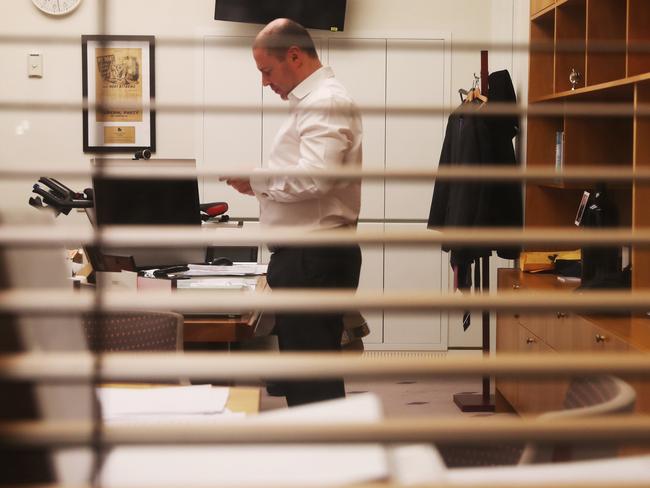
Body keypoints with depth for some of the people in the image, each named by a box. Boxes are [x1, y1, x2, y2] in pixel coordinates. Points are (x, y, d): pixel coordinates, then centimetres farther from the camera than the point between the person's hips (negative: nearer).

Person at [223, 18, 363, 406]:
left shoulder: (325, 103, -14)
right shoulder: (315, 101, 19)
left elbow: (315, 177, -26)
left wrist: (256, 180, -12)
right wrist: (263, 185, 10)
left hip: (313, 258, -11)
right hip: (307, 254, 11)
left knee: (311, 383, -6)